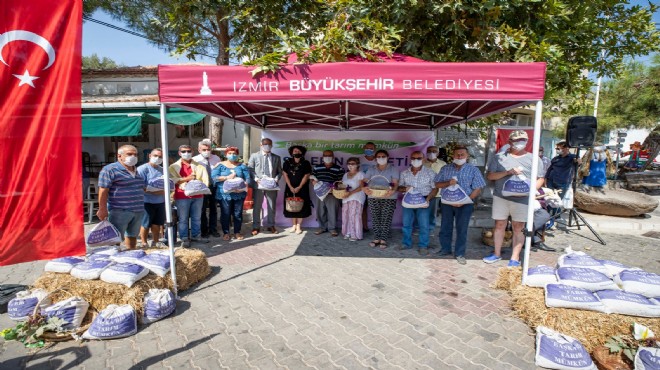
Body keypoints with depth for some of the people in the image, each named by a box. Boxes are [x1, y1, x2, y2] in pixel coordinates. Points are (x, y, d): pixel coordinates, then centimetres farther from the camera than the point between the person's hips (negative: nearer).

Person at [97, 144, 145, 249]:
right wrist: (102, 209, -17)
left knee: (133, 236, 18)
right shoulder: (110, 170, -9)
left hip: (138, 211, 8)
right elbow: (103, 191, -13)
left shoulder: (137, 170, 16)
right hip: (119, 212, -8)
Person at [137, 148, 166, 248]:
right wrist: (153, 192, -23)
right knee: (145, 224, 5)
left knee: (157, 224, 14)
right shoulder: (142, 169, -8)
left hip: (160, 201, 6)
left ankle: (155, 242, 29)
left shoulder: (162, 170, 12)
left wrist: (165, 191, -3)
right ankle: (144, 243, 20)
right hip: (147, 202, -6)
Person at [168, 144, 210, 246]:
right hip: (182, 196, -2)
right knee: (183, 219, 4)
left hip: (197, 195, 3)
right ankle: (184, 238, 13)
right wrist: (188, 178, -16)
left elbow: (205, 179, 0)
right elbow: (172, 180, -10)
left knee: (196, 218, 12)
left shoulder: (199, 166, 9)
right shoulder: (174, 166, 3)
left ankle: (196, 235, 25)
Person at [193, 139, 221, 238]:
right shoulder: (195, 160, -8)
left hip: (214, 186, 3)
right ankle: (204, 231, 23)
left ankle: (213, 230, 26)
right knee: (202, 210, 9)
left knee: (213, 209, 13)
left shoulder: (216, 158, 3)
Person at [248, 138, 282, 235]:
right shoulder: (254, 156, 6)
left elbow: (279, 171, 11)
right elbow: (250, 169, 1)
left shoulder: (276, 157, 12)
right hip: (258, 185, -2)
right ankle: (256, 226, 14)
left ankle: (270, 225, 21)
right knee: (257, 206, 5)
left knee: (272, 206, 8)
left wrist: (276, 179, -7)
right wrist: (256, 178, -13)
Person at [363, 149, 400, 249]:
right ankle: (376, 238, 13)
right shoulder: (371, 170, 11)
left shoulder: (393, 169, 4)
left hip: (389, 198, -2)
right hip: (373, 197, 3)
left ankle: (383, 239, 3)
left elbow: (395, 183, -6)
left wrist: (393, 190, -29)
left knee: (386, 219, -4)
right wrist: (365, 188, -21)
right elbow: (364, 181, 2)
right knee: (375, 219, 3)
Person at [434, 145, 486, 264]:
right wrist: (448, 183, -16)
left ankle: (459, 254, 14)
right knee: (445, 227, 11)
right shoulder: (445, 169, 5)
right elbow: (437, 184, 5)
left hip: (464, 204, -3)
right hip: (447, 202, 3)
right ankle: (445, 249, 27)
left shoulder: (473, 170, -3)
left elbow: (477, 189, -6)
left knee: (461, 229, 3)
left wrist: (464, 201, -16)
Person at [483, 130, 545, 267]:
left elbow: (540, 179, 8)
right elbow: (490, 176, 0)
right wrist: (508, 172, -14)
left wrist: (532, 188, -13)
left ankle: (515, 258, 14)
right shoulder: (499, 157, 6)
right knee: (499, 225, 8)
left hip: (522, 199, -1)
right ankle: (497, 253, 22)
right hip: (501, 197, 1)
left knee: (518, 228, 4)